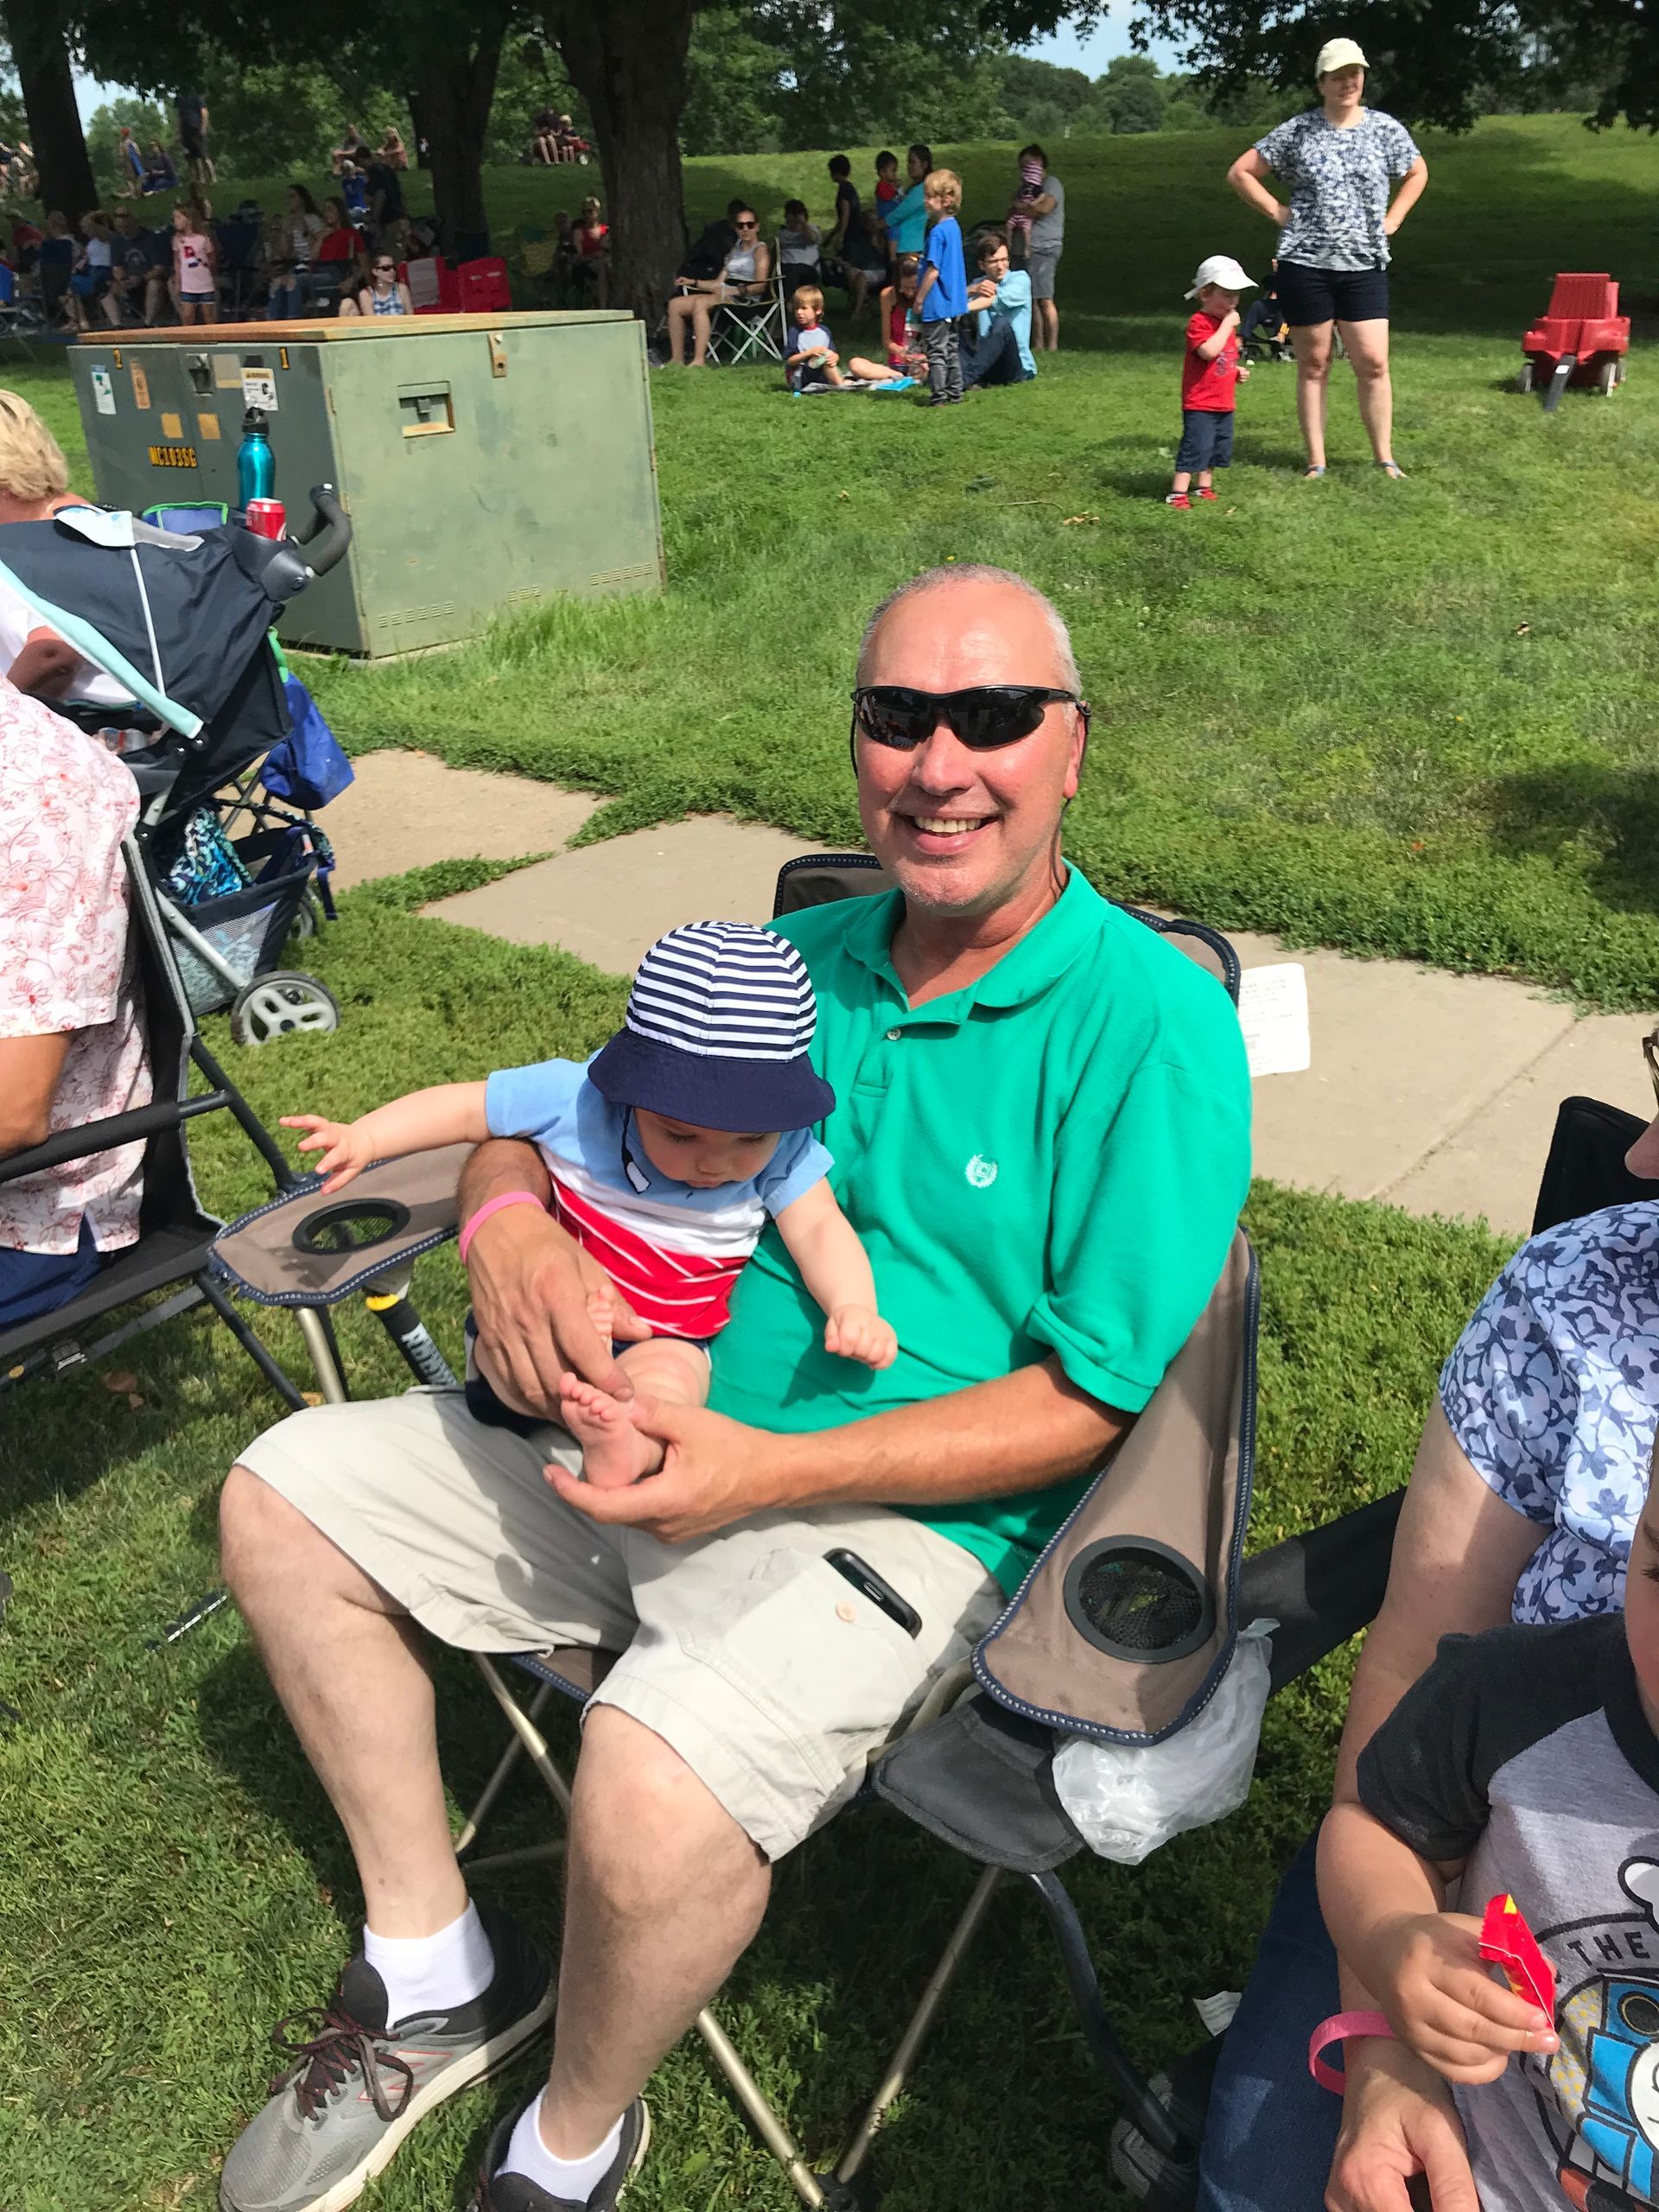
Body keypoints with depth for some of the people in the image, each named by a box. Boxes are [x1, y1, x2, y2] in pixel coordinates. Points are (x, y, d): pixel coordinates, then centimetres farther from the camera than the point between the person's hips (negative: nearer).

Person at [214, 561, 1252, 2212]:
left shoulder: (1153, 1029, -14)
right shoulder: (798, 957, 6)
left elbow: (1096, 1399, -16)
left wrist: (774, 1469, -23)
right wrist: (511, 1220, -12)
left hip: (907, 1518, -7)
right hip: (648, 1441, 7)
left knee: (654, 1792, -33)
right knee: (284, 1495, 6)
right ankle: (435, 1972, 17)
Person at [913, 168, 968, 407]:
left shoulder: (938, 232, -19)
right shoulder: (954, 227, 9)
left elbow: (933, 271, -21)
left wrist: (919, 299, -14)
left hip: (937, 304, -9)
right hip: (954, 302, 9)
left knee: (935, 350, -3)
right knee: (951, 348, 14)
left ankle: (939, 395, 0)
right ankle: (954, 394, 19)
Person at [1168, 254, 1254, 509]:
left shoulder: (1227, 323, 14)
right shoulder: (1198, 323, -15)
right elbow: (1209, 351, -33)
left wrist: (1239, 371, 7)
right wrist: (1227, 325, -26)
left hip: (1224, 402, 9)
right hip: (1200, 404, -9)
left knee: (1219, 448, 15)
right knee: (1196, 447, -13)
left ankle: (1204, 487, 28)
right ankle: (1177, 493, -10)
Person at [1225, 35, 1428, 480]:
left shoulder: (1385, 129, 6)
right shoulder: (1297, 131, 0)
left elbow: (1417, 173, 22)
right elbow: (1240, 172, 4)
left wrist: (1392, 219, 9)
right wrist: (1278, 213, -1)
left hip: (1365, 264, 1)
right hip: (1305, 263, -1)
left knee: (1373, 362, -3)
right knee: (1313, 364, 4)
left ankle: (1385, 459, 7)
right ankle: (1316, 461, 11)